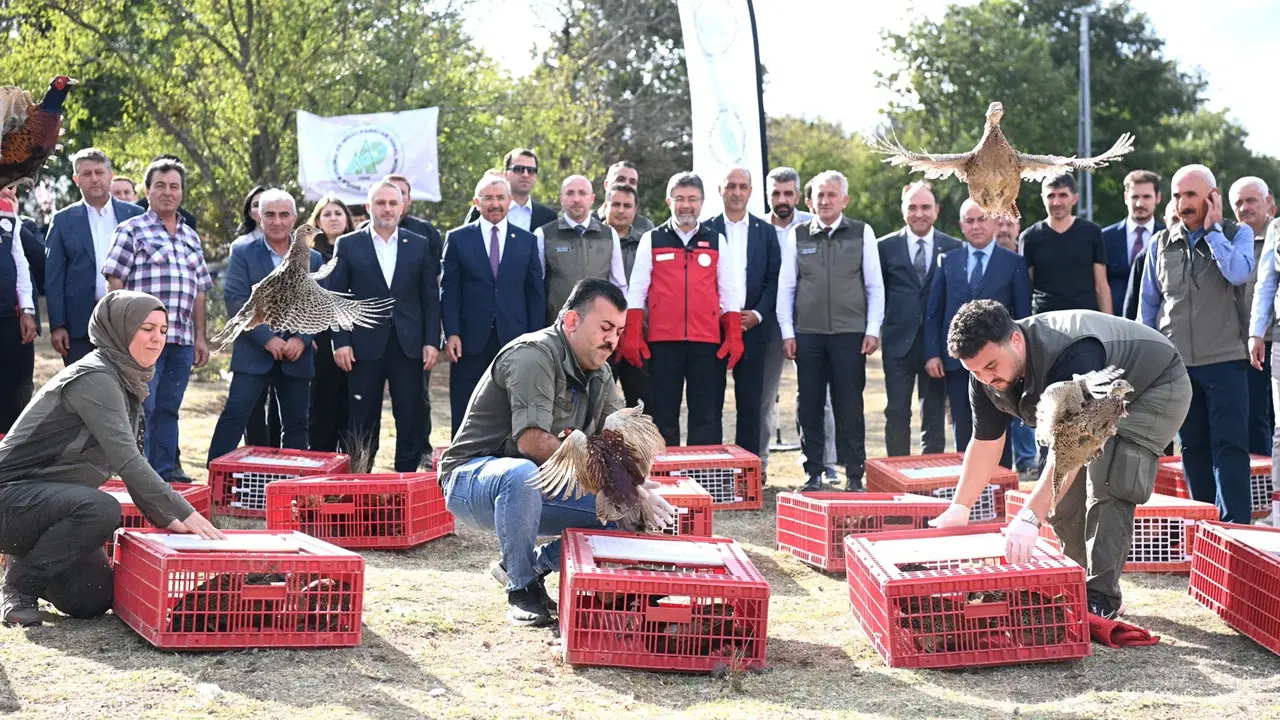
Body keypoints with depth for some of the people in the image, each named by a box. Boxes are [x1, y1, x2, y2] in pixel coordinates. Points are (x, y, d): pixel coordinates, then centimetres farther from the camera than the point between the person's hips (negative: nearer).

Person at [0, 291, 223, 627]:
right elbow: (126, 460, -28)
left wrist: (166, 520, 4)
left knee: (95, 600, 2)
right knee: (101, 510, -35)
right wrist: (185, 513, -30)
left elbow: (132, 461, 12)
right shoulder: (95, 378, -21)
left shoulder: (126, 381, 9)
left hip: (50, 501, 9)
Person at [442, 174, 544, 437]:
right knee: (464, 416, 2)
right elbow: (449, 290, 2)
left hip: (514, 339, 1)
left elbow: (536, 293, 9)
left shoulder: (527, 240, 9)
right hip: (471, 340, -1)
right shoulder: (458, 239, 6)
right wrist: (451, 334, -8)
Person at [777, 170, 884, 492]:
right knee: (810, 406, 5)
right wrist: (787, 332, 2)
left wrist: (873, 330, -2)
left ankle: (854, 475, 7)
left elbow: (875, 285, 4)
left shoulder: (862, 233, 4)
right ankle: (813, 473, 13)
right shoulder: (798, 236, 7)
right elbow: (786, 286, 7)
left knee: (850, 407, 0)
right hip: (808, 333, 2)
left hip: (850, 333, -2)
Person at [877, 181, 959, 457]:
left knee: (934, 414, 6)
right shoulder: (886, 246, 4)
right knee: (897, 413, 0)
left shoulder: (953, 248, 4)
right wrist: (877, 328, 1)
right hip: (899, 341, 0)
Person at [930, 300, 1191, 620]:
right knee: (1064, 496, 0)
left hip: (1157, 387, -8)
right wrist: (959, 508, -17)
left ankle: (1102, 598, -19)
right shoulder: (986, 377, -18)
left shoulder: (1073, 355, -43)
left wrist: (1030, 518, -55)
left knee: (1106, 487, -24)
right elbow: (985, 443, -9)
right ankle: (1079, 585, 16)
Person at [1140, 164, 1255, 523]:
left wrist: (1212, 230, -9)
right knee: (1192, 445, 7)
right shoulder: (1161, 243, 9)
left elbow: (1238, 273, -19)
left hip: (1224, 358, -3)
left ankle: (1236, 523, -5)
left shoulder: (1237, 234, 3)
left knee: (1229, 445, -6)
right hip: (1175, 360, 3)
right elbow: (1149, 303, 15)